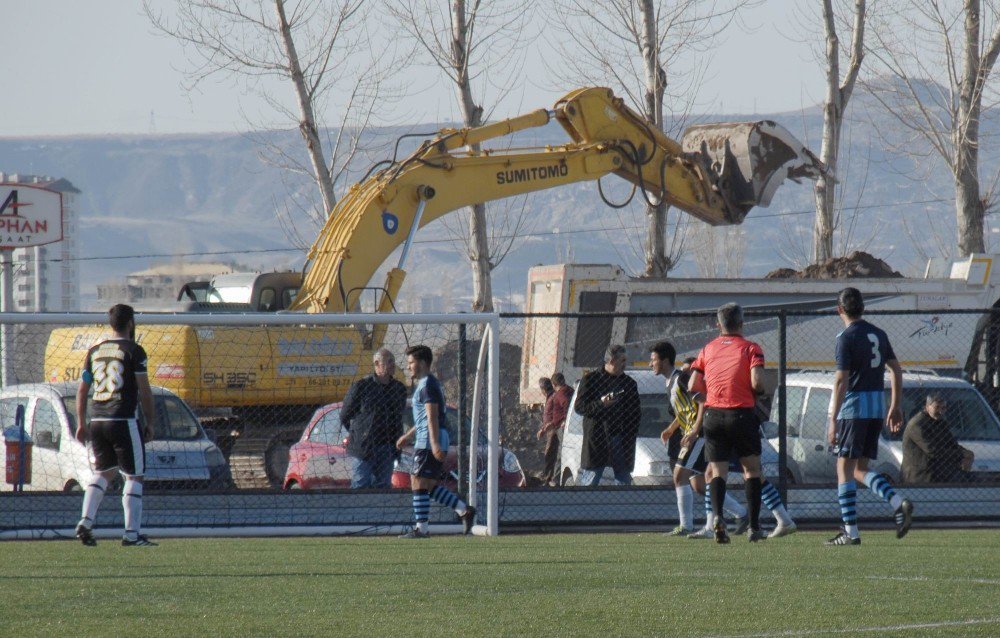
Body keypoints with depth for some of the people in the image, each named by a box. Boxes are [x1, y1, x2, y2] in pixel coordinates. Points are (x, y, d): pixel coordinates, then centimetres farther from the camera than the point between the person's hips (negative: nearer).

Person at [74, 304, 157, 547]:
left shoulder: (94, 352, 12)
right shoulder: (133, 351, -5)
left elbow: (82, 390, 14)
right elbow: (144, 391, -7)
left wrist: (81, 423, 20)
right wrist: (150, 422, 1)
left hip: (97, 420, 6)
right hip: (123, 420, -6)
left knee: (103, 472, 19)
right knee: (133, 475, 3)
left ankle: (86, 522, 2)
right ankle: (132, 534, 0)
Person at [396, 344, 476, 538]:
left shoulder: (428, 385, -11)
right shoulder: (423, 384, 22)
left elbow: (432, 417, -20)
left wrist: (435, 444, -27)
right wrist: (407, 436, 32)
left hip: (429, 442, -10)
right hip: (428, 441, 10)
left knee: (419, 482, -7)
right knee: (431, 485, 12)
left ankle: (421, 528, -8)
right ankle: (465, 510, 9)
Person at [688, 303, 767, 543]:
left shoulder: (708, 349, 11)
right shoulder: (751, 348, 1)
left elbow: (693, 386, 5)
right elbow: (757, 382, -13)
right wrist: (759, 392, 9)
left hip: (713, 414, 2)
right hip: (742, 413, -2)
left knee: (718, 470, 4)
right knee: (752, 468, 11)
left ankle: (717, 515, -22)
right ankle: (754, 527, 7)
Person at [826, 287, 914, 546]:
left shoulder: (847, 337, -10)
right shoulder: (878, 334, 12)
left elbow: (841, 380, -15)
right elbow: (896, 370, 15)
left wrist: (833, 421, -15)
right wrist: (895, 406, 21)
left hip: (854, 406, -7)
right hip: (877, 405, 7)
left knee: (845, 468, -1)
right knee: (860, 469, 13)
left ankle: (851, 532, -5)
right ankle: (898, 502, -9)